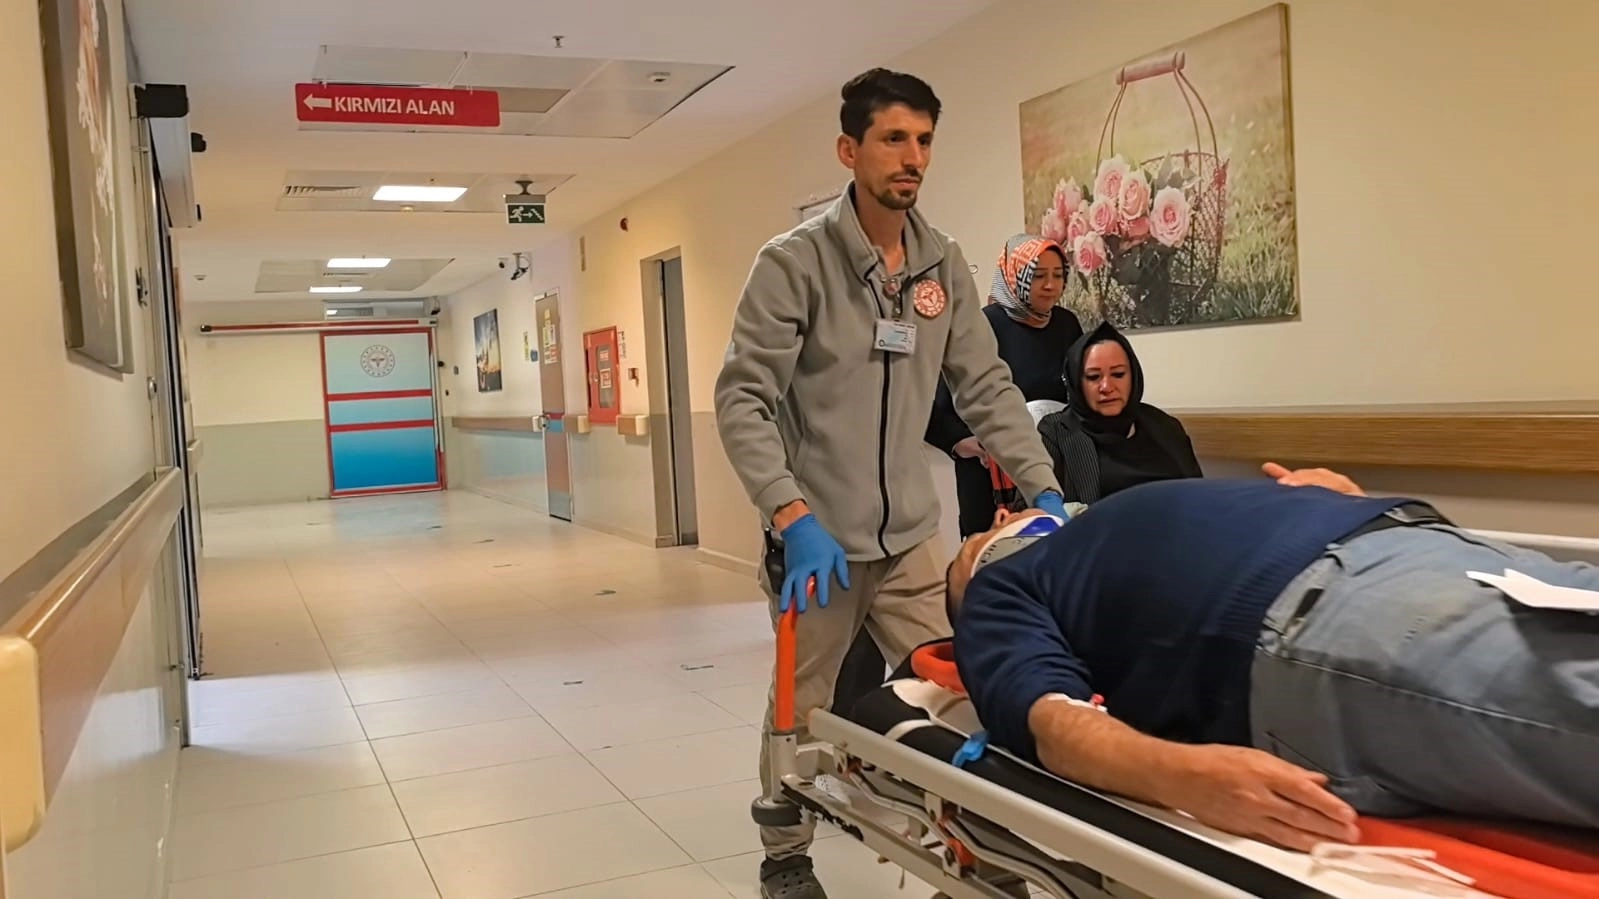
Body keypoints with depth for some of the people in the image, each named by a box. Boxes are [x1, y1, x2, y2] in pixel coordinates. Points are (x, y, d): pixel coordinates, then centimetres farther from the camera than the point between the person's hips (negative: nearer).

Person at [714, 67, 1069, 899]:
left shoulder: (944, 265, 5)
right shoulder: (794, 262, -12)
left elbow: (985, 387, 6)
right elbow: (742, 400, -16)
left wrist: (1043, 488, -5)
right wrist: (792, 515, -27)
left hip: (909, 533, 5)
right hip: (817, 534, -4)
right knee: (801, 710, 11)